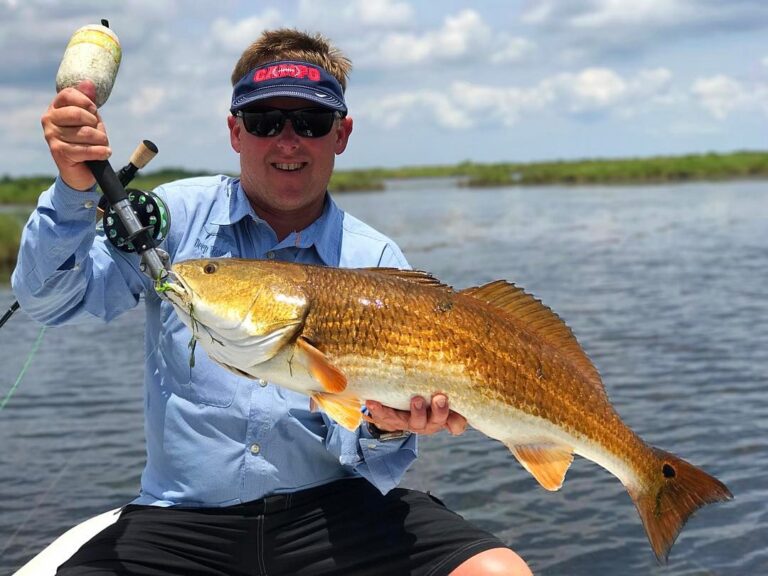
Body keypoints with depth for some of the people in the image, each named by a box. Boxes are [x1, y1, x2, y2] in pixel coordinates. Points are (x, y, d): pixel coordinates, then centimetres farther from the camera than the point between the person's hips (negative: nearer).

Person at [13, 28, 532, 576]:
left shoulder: (378, 262, 3)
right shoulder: (179, 215, 4)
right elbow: (51, 299, -5)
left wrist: (389, 427, -23)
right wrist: (76, 191, -21)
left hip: (332, 509, 0)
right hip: (186, 517, 1)